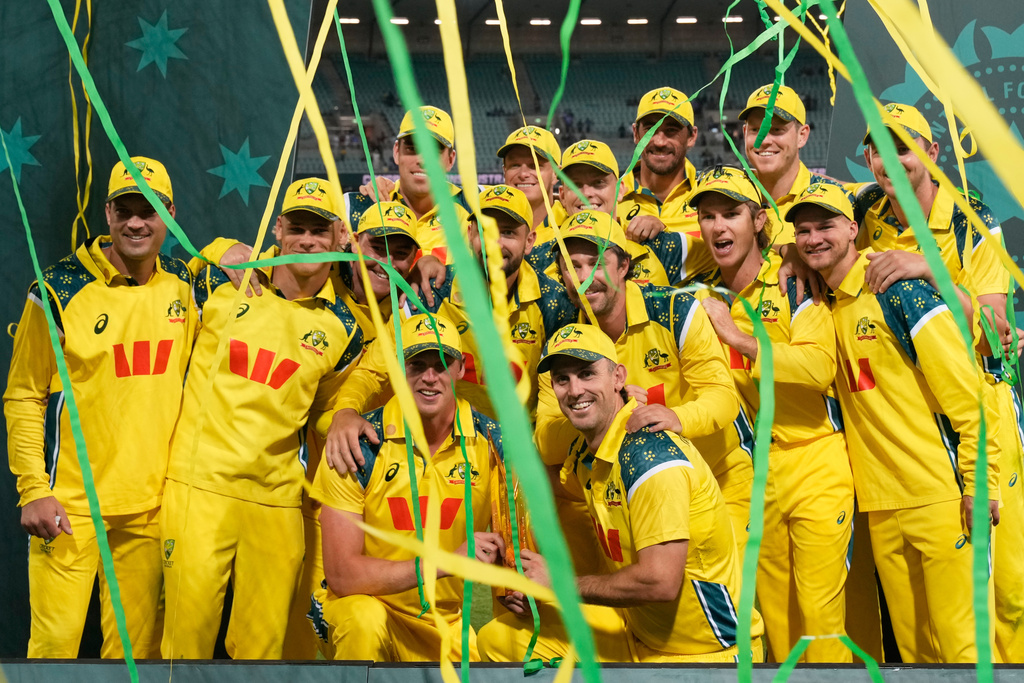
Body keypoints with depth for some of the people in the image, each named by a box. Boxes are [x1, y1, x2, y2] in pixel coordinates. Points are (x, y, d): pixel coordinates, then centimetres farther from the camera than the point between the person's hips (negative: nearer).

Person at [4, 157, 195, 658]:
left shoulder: (183, 286, 6)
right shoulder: (60, 290, -7)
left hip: (151, 502, 4)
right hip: (70, 503, -4)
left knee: (138, 645, 9)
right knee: (56, 641, -4)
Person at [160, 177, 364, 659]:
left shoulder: (342, 329, 7)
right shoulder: (223, 285, 2)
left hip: (277, 500, 2)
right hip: (199, 484, -2)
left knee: (262, 642, 7)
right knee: (188, 628, -3)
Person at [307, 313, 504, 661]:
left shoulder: (491, 442, -7)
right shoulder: (360, 445, -15)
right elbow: (341, 574, -19)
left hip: (446, 621, 3)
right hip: (359, 604, -3)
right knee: (367, 621, -33)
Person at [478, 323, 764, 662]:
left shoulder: (650, 454, -23)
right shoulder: (584, 451, 4)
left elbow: (660, 582, -29)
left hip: (707, 652, -8)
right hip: (638, 637, 8)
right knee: (499, 638, 4)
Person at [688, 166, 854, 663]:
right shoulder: (701, 299, 6)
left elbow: (819, 366, -22)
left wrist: (738, 337, -25)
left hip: (814, 468, -4)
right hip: (751, 475, 4)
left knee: (820, 612, -4)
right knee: (775, 616, 11)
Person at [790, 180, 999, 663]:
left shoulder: (896, 288, -9)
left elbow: (963, 389, -12)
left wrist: (980, 480, -14)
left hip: (938, 495, -6)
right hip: (880, 504, 6)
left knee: (961, 640, -3)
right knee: (912, 644, 13)